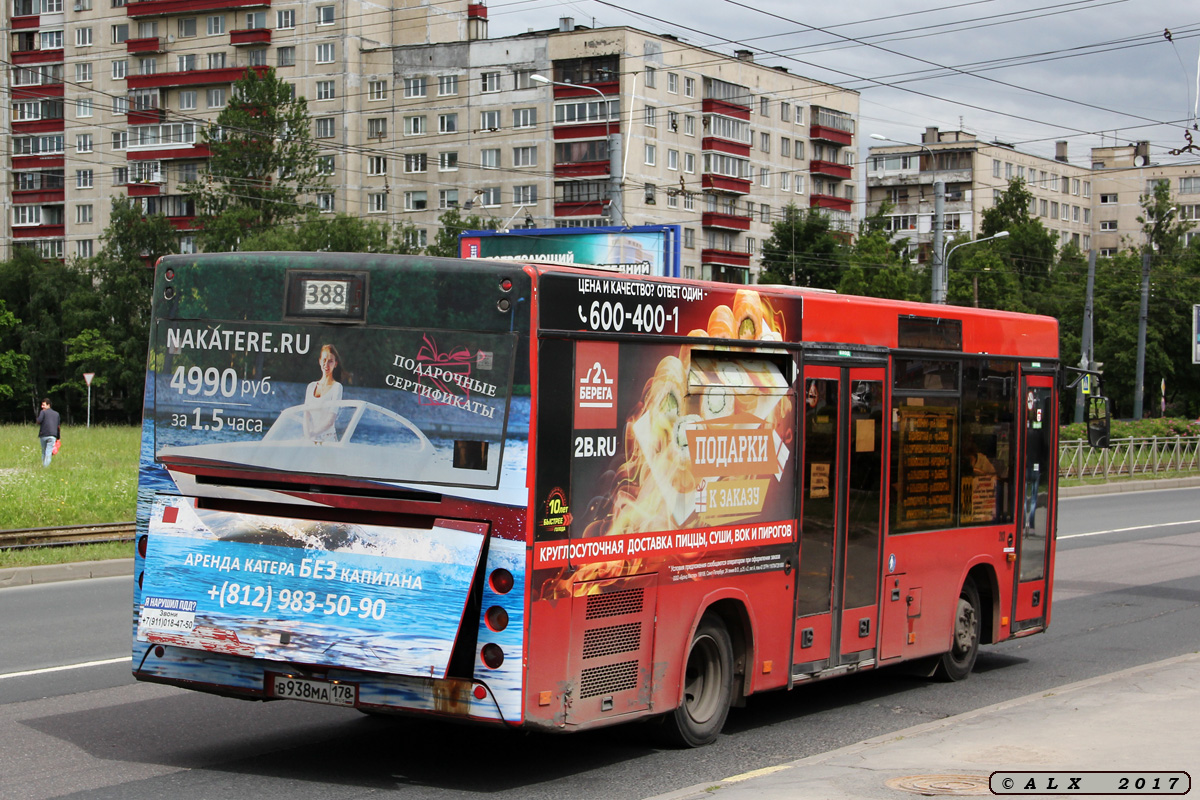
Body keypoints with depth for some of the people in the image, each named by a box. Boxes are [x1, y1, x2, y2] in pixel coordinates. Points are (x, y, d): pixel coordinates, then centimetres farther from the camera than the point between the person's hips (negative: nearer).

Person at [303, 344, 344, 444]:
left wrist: (313, 433, -15)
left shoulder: (337, 387, 1)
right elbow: (306, 413, 8)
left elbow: (331, 418, -7)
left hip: (327, 438, -4)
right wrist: (307, 433, -9)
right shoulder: (311, 386, 17)